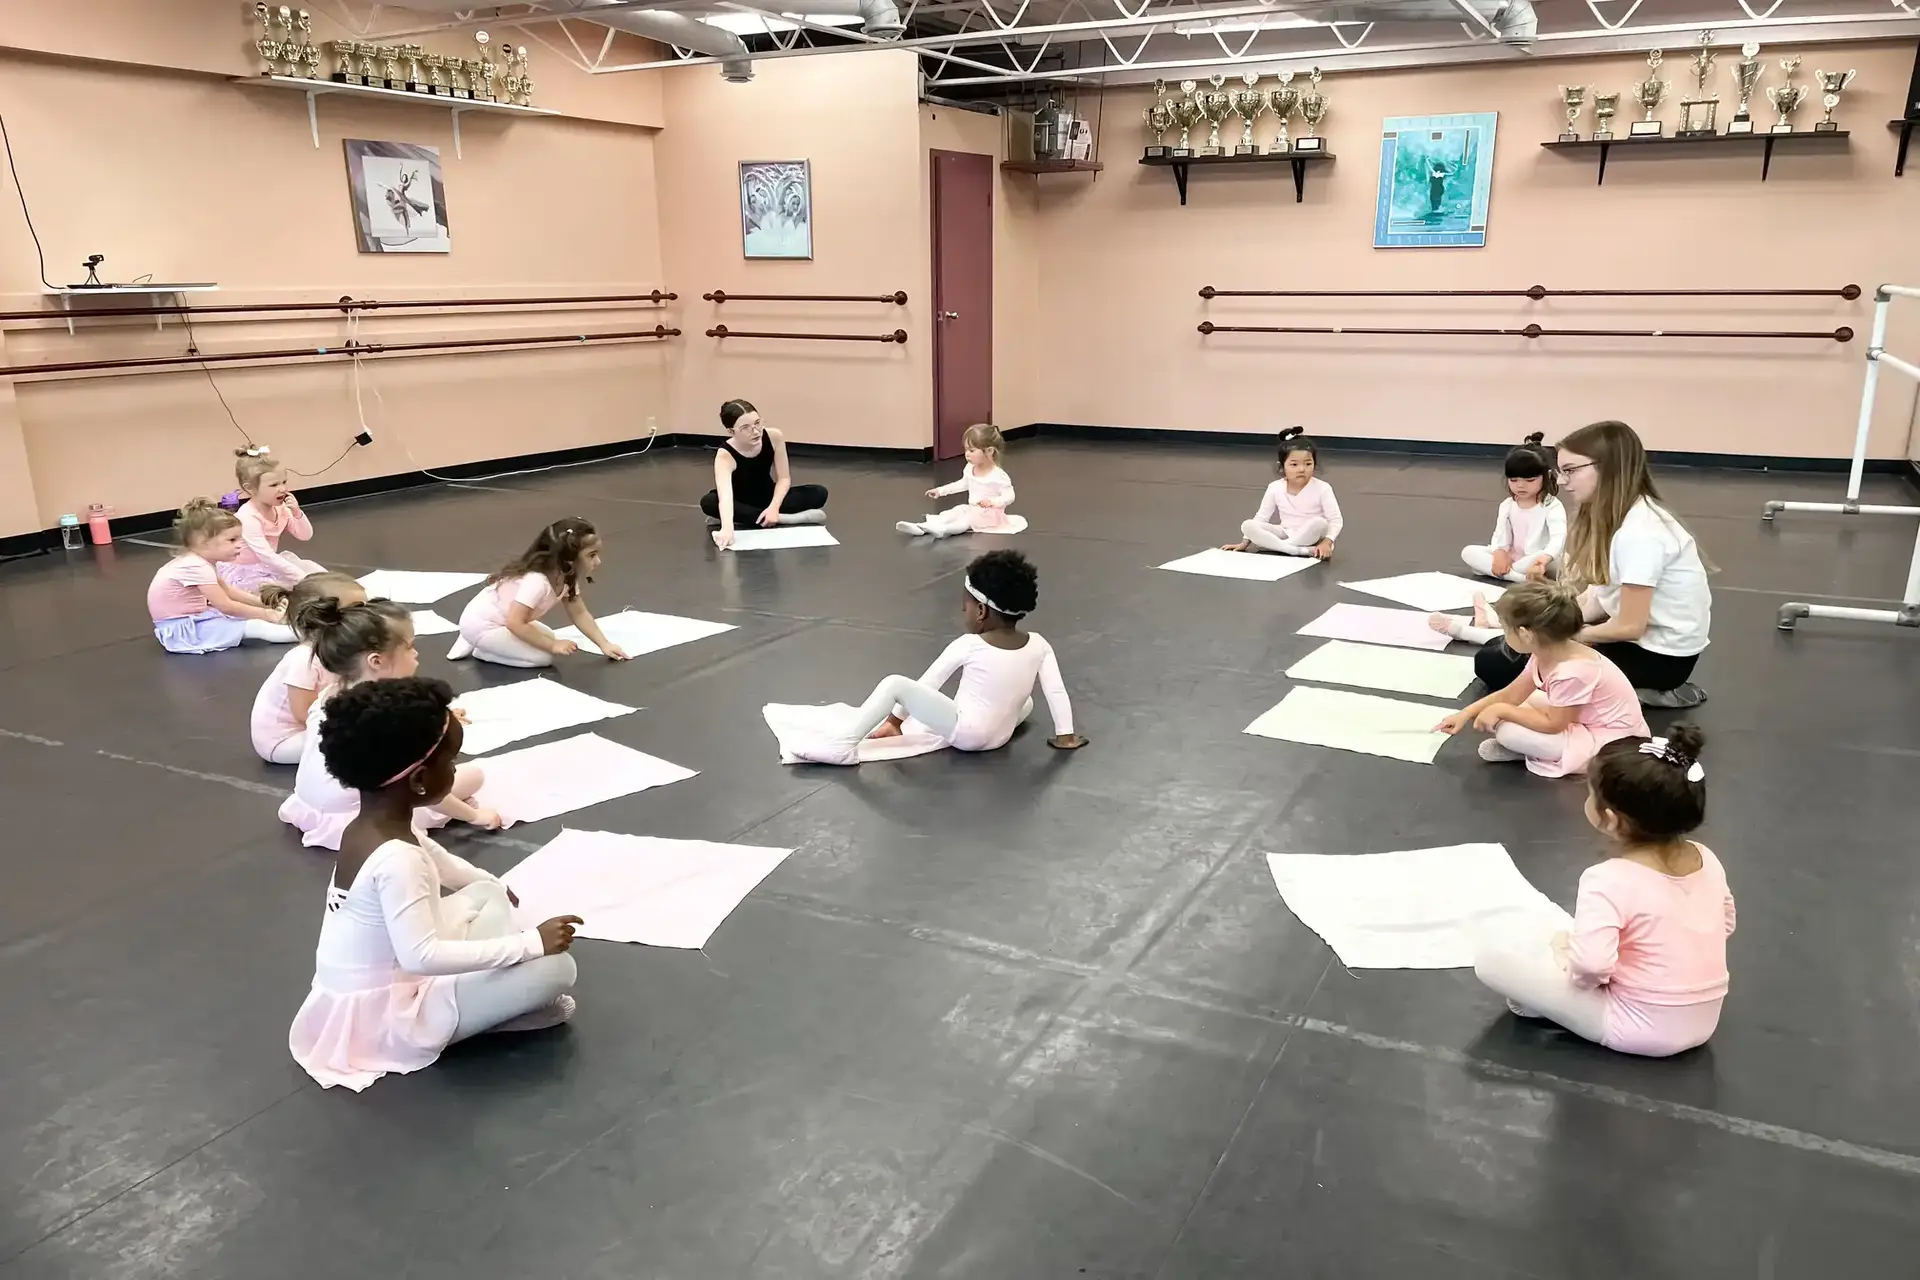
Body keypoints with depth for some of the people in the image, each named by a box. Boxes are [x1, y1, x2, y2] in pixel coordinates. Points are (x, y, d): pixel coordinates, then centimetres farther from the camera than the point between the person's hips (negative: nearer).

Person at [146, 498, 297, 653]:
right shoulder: (197, 567, -25)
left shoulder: (198, 561, 6)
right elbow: (226, 606, -23)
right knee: (254, 626, -18)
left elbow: (227, 591, 16)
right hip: (184, 629, -11)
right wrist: (267, 614, -17)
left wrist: (262, 603, 7)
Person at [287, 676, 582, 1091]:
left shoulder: (375, 822, 0)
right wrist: (530, 943, -33)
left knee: (485, 894, 19)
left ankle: (497, 993, 5)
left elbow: (434, 859, 22)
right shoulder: (396, 859, -31)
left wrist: (494, 885, 35)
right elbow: (421, 956, -37)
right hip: (383, 1013, -10)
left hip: (388, 979, 10)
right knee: (557, 967, -22)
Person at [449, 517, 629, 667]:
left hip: (503, 620, 9)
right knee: (543, 656, -16)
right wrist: (553, 645, -27)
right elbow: (515, 623, -33)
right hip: (480, 624, -9)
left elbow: (579, 614, 4)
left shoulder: (566, 576, -5)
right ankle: (479, 649, -2)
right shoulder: (536, 581, -33)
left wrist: (604, 644, -5)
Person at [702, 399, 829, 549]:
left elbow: (784, 478, -15)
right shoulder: (725, 456, -32)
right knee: (708, 503, -37)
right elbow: (725, 496, -49)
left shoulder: (774, 437, -23)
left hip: (767, 496, 3)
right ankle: (783, 519, -33)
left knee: (819, 493, -20)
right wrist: (727, 528, -68)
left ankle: (743, 517, -25)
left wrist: (773, 507, -33)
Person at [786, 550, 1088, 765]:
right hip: (999, 737, 5)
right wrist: (1065, 735, 9)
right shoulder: (1038, 645, -4)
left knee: (894, 684, -12)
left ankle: (842, 745, -18)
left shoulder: (968, 646, -13)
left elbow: (926, 684, -6)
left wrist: (895, 719, 5)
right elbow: (1057, 691, -3)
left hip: (963, 732, -5)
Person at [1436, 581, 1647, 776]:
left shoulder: (1571, 672, -33)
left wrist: (1500, 710, -18)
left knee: (1508, 731, -21)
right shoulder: (1547, 654, -4)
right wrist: (1466, 714, 0)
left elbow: (1552, 724, -24)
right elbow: (1510, 695, 4)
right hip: (1585, 721, 10)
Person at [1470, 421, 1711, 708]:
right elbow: (1602, 594, 5)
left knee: (1493, 664, -14)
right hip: (1637, 635, 10)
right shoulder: (1615, 515, 5)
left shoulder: (1638, 532, -26)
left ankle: (1635, 694, -7)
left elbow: (1630, 626, -23)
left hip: (1660, 654, -10)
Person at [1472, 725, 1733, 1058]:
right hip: (1703, 1021, 7)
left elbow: (1591, 965, -36)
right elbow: (1726, 924, 13)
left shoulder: (1609, 881, -26)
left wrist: (1564, 948, -14)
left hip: (1640, 1029, -7)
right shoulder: (1707, 859, -4)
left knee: (1491, 951, -13)